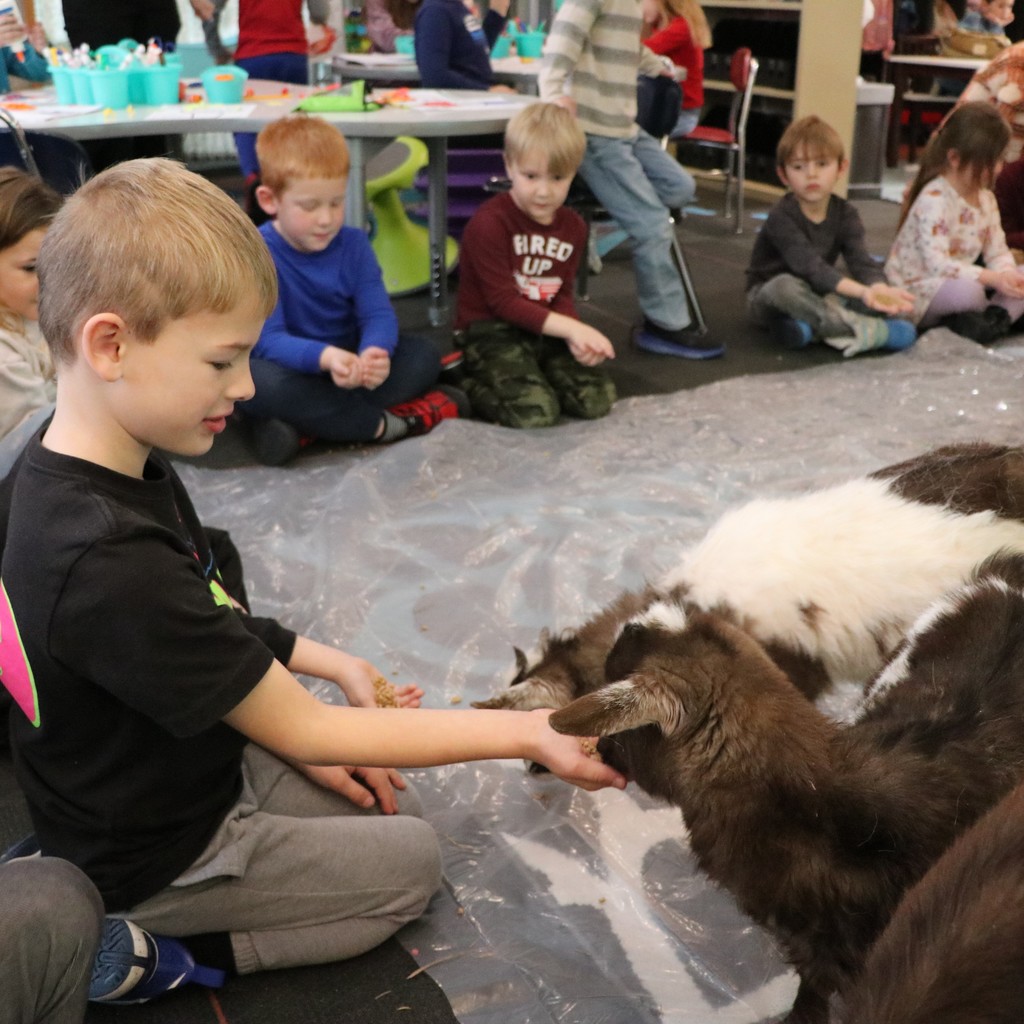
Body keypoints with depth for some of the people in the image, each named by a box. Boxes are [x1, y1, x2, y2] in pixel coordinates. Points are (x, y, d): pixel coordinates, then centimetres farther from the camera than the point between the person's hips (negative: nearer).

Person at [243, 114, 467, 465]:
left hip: (348, 372, 4)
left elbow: (379, 314, -12)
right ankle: (385, 423, -25)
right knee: (257, 381, -36)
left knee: (424, 354, -14)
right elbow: (268, 340, -26)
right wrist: (325, 357, -48)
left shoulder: (353, 244, -3)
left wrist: (375, 352, -38)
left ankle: (303, 428, -27)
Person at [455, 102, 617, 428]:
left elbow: (562, 295, 9)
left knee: (598, 399, -11)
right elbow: (502, 301, -18)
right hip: (492, 332, -6)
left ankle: (535, 375, 13)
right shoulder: (490, 222, -14)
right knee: (535, 411, -27)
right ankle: (469, 385, -1)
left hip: (547, 334, 7)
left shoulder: (573, 226, 8)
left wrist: (576, 334, -14)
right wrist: (570, 327, -23)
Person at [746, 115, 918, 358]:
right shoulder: (781, 217, -22)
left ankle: (813, 324, -30)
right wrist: (862, 291, -49)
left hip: (817, 296, 5)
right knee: (785, 284, -40)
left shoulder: (846, 214, -5)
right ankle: (861, 328, -35)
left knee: (880, 299, -16)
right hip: (768, 296, -5)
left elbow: (861, 261, -19)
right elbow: (811, 267, -35)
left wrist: (880, 289, -43)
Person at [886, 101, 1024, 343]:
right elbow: (937, 264, -30)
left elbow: (997, 250, 7)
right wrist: (992, 278, -37)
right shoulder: (934, 200, -20)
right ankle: (995, 312, -9)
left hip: (963, 281, 9)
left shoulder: (985, 197, 9)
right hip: (915, 293, -9)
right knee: (968, 290, -38)